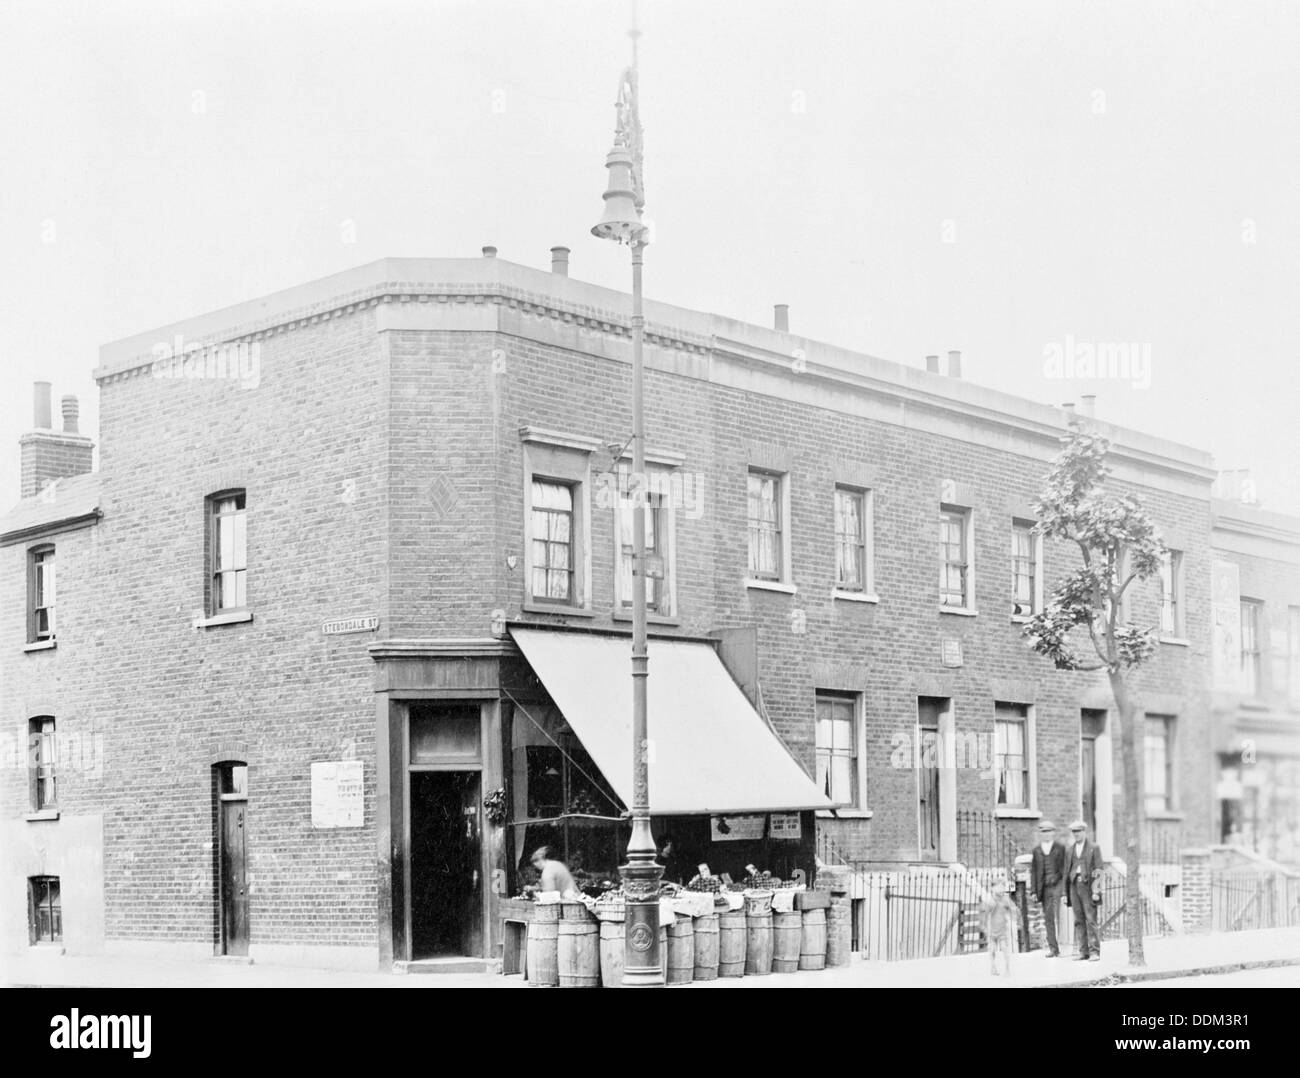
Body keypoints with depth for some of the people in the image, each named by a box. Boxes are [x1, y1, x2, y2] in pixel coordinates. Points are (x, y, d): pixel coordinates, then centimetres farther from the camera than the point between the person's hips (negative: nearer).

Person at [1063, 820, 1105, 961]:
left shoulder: (1093, 847, 1)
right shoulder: (1069, 849, 14)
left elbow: (1099, 869, -3)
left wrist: (1096, 890, -11)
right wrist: (1064, 892, 11)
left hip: (1088, 886, -4)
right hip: (1074, 885, 4)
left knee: (1091, 920, -8)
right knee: (1078, 921, 3)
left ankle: (1094, 951, -6)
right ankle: (1083, 952, 6)